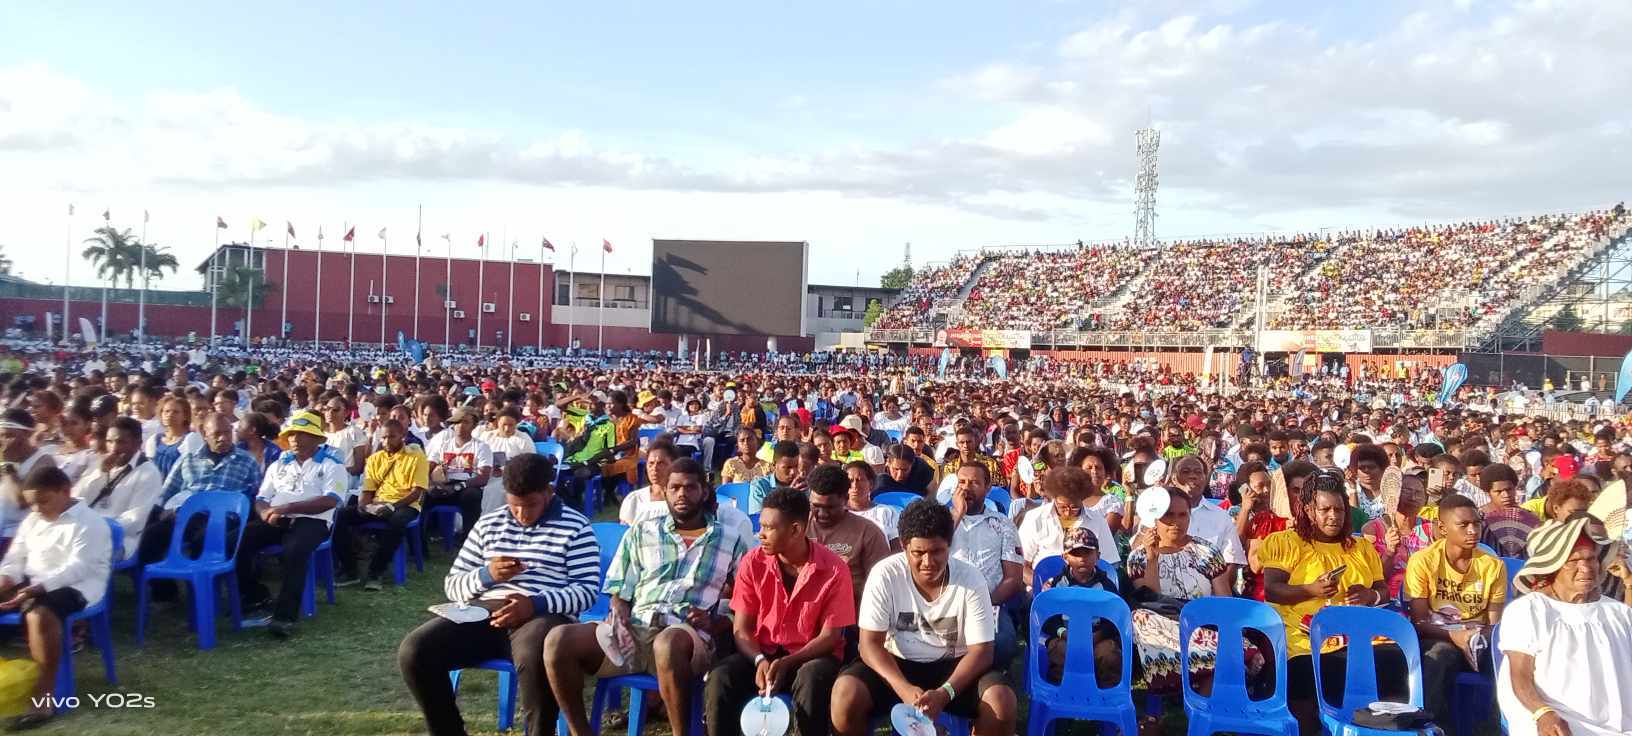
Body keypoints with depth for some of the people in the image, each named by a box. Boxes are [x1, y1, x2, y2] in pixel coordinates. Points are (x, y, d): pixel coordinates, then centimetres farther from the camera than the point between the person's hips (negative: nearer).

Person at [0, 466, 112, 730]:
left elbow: (77, 568, -21)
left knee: (39, 614, -38)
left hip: (73, 587, -9)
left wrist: (37, 588, -31)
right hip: (33, 582, 9)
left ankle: (44, 694, -31)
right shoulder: (32, 520, 14)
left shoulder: (88, 523, -12)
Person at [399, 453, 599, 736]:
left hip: (543, 615, -5)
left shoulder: (575, 526, 3)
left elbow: (586, 591, -4)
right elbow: (452, 585, 17)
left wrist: (536, 604, -20)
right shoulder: (489, 523, 16)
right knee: (413, 652, -19)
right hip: (484, 612, 5)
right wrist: (486, 575, -6)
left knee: (534, 657, -40)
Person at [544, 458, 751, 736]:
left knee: (668, 643, -42)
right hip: (633, 629, 3)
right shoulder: (641, 533, 19)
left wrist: (714, 625, -9)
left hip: (687, 635, -3)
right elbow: (620, 593, 16)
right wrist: (619, 621, -6)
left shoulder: (731, 539, 12)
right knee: (558, 640, -22)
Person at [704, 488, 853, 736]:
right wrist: (760, 660, -23)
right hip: (762, 653, 3)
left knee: (812, 680, -37)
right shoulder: (752, 562, -4)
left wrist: (787, 663, -24)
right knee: (720, 679, -27)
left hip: (811, 655, -2)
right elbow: (741, 629, -3)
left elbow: (830, 636, -11)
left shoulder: (834, 569, -12)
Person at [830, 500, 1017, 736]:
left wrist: (945, 693, -29)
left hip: (953, 665, 1)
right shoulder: (885, 574, -14)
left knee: (1002, 701, -27)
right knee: (845, 694, -28)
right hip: (897, 664, 0)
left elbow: (980, 650, -12)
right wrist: (904, 688, -30)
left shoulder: (971, 579, -13)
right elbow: (871, 643, -13)